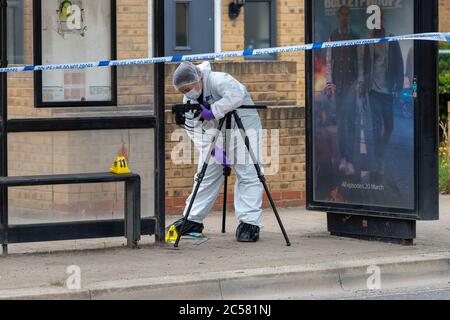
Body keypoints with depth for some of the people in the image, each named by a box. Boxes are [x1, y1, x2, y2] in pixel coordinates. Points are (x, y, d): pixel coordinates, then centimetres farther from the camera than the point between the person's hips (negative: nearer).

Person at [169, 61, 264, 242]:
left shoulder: (217, 80, -26)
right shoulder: (189, 99, -5)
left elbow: (236, 95, -45)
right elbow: (194, 128, -9)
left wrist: (213, 111, -38)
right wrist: (212, 148, -23)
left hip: (243, 127, -6)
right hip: (215, 134, 6)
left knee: (248, 176, -11)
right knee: (206, 175, 7)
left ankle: (249, 224, -12)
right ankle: (193, 220, 15)